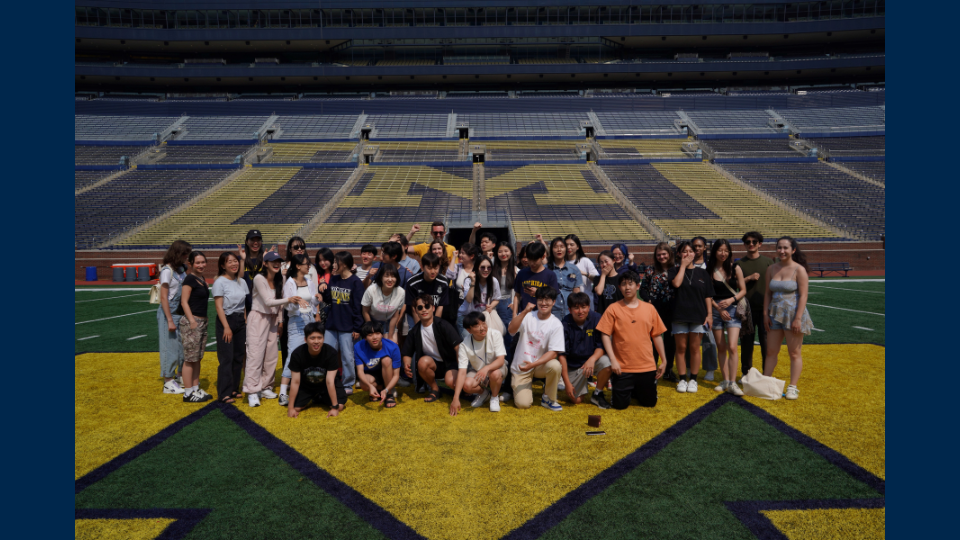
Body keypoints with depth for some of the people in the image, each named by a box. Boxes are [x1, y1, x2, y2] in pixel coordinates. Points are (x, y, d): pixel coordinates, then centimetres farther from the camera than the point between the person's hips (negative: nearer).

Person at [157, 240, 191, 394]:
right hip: (170, 313, -8)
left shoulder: (181, 269, 9)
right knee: (170, 346, 0)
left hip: (181, 313, 8)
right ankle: (168, 383, 10)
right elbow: (163, 297, -15)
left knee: (183, 345, 13)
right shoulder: (167, 270, -13)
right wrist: (170, 320, -17)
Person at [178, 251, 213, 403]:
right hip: (191, 322, -9)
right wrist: (192, 321, -19)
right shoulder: (190, 279, -10)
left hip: (202, 322, 9)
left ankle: (196, 389, 21)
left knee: (197, 358, 13)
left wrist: (203, 320, 18)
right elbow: (184, 302, -14)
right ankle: (188, 393, 4)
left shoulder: (202, 279, 14)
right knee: (190, 359, -3)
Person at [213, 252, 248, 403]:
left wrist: (246, 322, 6)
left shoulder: (242, 282, 9)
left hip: (240, 321, 6)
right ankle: (224, 393, 1)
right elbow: (219, 306, -12)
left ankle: (234, 389, 20)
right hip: (226, 320, -6)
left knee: (239, 357, 9)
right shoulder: (220, 282, -9)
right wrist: (226, 327, -16)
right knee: (226, 358, -5)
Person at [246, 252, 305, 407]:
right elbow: (267, 301, -19)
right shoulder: (259, 278, -14)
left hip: (272, 319, 6)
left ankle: (265, 387, 18)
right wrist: (288, 300, -31)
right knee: (255, 354, -8)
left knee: (271, 355, 6)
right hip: (258, 318, -6)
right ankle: (252, 391, -5)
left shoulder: (280, 279, 4)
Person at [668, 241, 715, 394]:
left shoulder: (702, 273, 7)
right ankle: (682, 379, 13)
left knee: (694, 348, 5)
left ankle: (693, 379, 15)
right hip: (680, 315, 0)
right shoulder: (674, 271, 4)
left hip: (698, 316, 1)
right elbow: (676, 283, -18)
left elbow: (708, 296, 7)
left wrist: (709, 314, 0)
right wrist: (683, 265, -8)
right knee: (681, 348, 3)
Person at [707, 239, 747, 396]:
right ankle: (725, 380, 16)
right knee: (721, 348, 7)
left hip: (732, 309, -1)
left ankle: (732, 383, -6)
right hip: (716, 310, 1)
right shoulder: (709, 270, 1)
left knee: (732, 347, -11)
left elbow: (743, 290, 2)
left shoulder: (735, 268, 0)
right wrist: (719, 308, -8)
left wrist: (731, 300, -14)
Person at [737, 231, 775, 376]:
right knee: (746, 342, 5)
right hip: (747, 309, 0)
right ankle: (746, 373, 17)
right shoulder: (739, 263, 6)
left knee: (766, 342, 0)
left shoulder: (768, 262, 6)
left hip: (764, 308, 0)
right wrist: (749, 278, -12)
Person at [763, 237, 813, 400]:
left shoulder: (799, 270, -8)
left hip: (793, 314, -5)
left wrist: (798, 319, -17)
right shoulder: (771, 269, 7)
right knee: (771, 351, 10)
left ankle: (792, 387, 11)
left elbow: (803, 296, -12)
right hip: (775, 315, 5)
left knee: (794, 353, 4)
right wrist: (766, 314, 2)